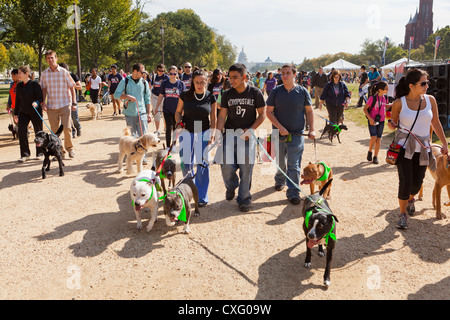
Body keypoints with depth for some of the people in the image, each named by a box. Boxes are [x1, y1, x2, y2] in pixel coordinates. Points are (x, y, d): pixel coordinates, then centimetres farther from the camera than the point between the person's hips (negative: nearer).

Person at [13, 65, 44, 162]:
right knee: (21, 131, -8)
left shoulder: (34, 84, -10)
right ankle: (25, 154, 0)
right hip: (23, 112, 4)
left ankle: (40, 153, 21)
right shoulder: (19, 86, 7)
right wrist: (16, 113, 16)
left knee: (38, 132, 5)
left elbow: (40, 98, -12)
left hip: (35, 112, -4)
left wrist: (36, 102, -34)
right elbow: (17, 100, 14)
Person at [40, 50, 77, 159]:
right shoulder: (44, 73, 6)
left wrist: (74, 103, -1)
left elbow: (72, 87, 3)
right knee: (54, 131, 4)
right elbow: (44, 89, 15)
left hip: (65, 105, -3)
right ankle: (60, 152, 16)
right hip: (51, 106, 3)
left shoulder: (64, 72, 0)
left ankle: (69, 148, 12)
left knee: (67, 128, -10)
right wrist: (43, 102, 1)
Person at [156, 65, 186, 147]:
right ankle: (168, 146, 8)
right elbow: (160, 96, 9)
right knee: (169, 128, -1)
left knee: (175, 128, 10)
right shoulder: (164, 83, 2)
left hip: (177, 110, 0)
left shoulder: (181, 84, -1)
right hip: (167, 109, 0)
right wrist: (157, 107, 9)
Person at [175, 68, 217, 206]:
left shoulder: (211, 97, -4)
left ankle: (202, 196, 8)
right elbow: (178, 112, 9)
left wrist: (211, 135, -4)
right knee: (186, 164, 6)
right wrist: (179, 123, -10)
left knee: (202, 164, -4)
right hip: (186, 131, 1)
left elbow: (213, 118, 2)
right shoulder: (185, 95, -4)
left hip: (203, 132, -1)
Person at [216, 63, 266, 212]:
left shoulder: (255, 93, -2)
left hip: (247, 135, -1)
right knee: (226, 166, -6)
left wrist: (251, 130, -11)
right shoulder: (227, 94, 3)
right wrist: (217, 133, -11)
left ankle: (244, 199, 15)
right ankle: (231, 186, 26)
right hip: (230, 134, 2)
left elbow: (262, 114, 2)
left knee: (246, 168, -1)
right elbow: (222, 116, 4)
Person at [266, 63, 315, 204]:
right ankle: (280, 180, 43)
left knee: (294, 165, -3)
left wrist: (312, 129, -4)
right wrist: (280, 127, -12)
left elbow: (309, 111, 6)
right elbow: (269, 112, -1)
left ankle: (293, 192, 3)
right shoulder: (276, 91, 0)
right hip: (279, 133, 1)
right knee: (280, 162, 16)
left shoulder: (303, 91, 0)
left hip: (297, 134, -1)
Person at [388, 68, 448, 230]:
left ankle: (410, 199, 46)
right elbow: (393, 123, 5)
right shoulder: (399, 103, -8)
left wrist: (444, 143, 12)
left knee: (417, 182, 10)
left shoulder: (430, 100, -1)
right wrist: (392, 125, -19)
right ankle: (403, 214, 11)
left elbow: (436, 123, 10)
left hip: (422, 148, 3)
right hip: (404, 147, -3)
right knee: (405, 182, -8)